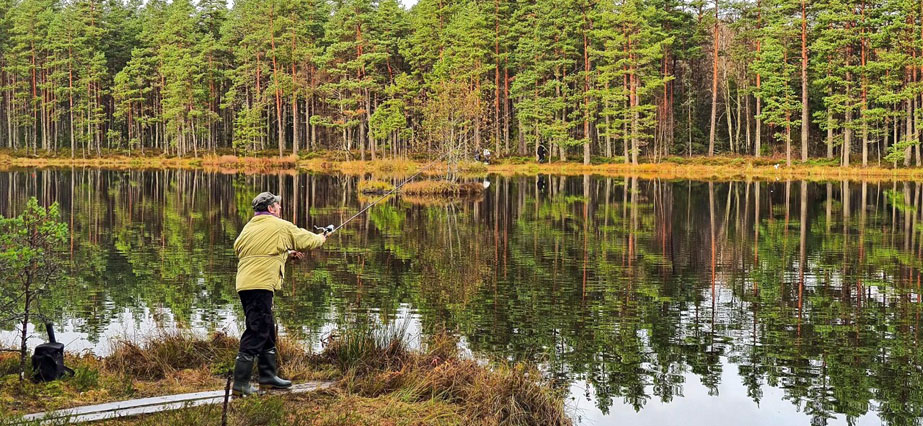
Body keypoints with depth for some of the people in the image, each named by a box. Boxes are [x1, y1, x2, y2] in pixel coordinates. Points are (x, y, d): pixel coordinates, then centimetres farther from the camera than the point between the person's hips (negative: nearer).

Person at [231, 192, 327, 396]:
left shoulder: (249, 227, 18)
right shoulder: (280, 227, -1)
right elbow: (306, 239, 10)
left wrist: (287, 253, 32)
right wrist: (321, 239, 32)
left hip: (245, 285, 8)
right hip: (260, 285, -8)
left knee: (268, 330, 18)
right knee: (256, 333, -8)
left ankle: (268, 375, 25)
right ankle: (240, 384, -10)